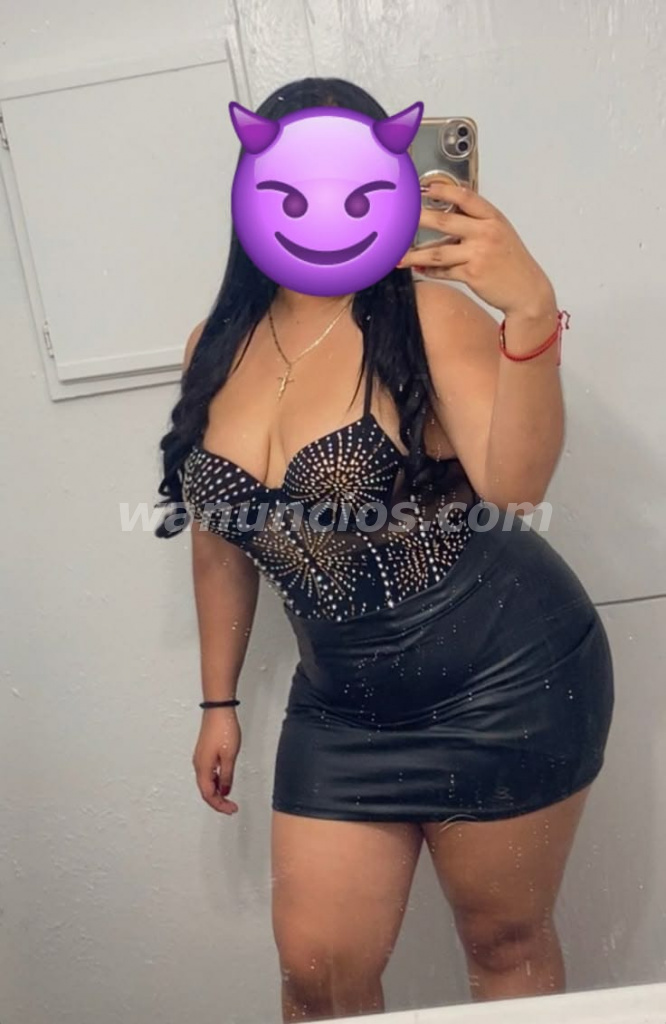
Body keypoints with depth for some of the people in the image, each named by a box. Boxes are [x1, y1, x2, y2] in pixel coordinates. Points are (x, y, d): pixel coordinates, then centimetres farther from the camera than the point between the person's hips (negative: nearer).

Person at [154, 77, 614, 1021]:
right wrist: (219, 702, 16)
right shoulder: (218, 349, 3)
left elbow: (515, 487, -25)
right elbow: (220, 542, 11)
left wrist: (531, 314, -40)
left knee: (507, 944, 15)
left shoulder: (427, 314, -12)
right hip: (343, 707, 5)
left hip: (505, 678, -4)